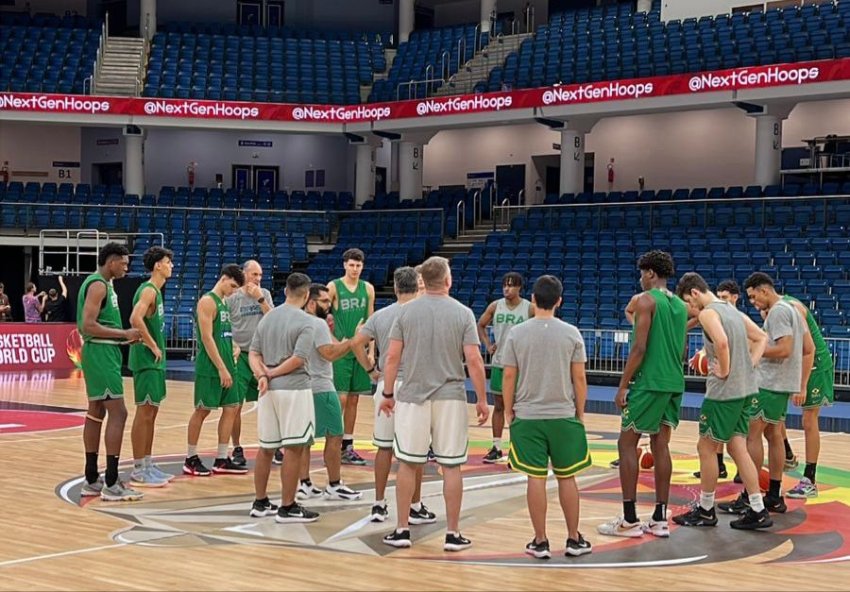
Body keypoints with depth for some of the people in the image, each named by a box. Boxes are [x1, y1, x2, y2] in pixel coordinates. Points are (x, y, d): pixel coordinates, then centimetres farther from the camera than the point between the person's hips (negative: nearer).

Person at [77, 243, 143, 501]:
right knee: (118, 413, -11)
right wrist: (124, 334, -18)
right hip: (101, 354, -11)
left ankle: (92, 480, 17)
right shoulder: (98, 285, -16)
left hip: (102, 353, 11)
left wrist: (123, 336, 11)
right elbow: (88, 325, -23)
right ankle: (111, 484, -12)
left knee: (96, 413, 12)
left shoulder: (102, 284, 16)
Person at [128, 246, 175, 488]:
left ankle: (148, 464, 20)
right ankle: (138, 471, -3)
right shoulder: (148, 290, -15)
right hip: (146, 360, -10)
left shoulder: (156, 291, 15)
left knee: (151, 412, 13)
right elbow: (135, 319, -30)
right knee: (144, 412, -6)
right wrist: (153, 346, -22)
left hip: (155, 360, 10)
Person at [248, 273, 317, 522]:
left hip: (269, 389, 7)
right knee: (294, 449, -1)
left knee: (266, 448, 15)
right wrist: (272, 373, -8)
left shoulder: (267, 318, 12)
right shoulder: (305, 321, -9)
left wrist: (262, 375, -7)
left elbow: (254, 353, 7)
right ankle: (287, 507, 2)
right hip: (294, 389, -7)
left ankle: (260, 503, 22)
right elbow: (298, 359, -18)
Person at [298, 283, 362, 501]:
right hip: (320, 388, -9)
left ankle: (304, 484, 13)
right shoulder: (318, 324, -14)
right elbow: (329, 353, -21)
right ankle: (334, 486, 4)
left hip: (302, 386, 9)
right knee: (334, 436, 0)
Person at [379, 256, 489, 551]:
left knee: (407, 463, 10)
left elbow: (393, 356, -1)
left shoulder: (406, 311, 0)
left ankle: (402, 530, 14)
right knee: (451, 466, 6)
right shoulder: (463, 313, -4)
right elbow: (474, 360, -8)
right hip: (451, 398, -1)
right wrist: (482, 400, 0)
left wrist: (388, 394, 9)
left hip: (413, 396, 1)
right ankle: (452, 533, 9)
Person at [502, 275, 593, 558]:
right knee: (567, 477, 11)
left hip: (527, 417, 0)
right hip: (563, 416, 0)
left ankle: (540, 542, 7)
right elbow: (579, 378, -1)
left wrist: (509, 412, 10)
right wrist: (580, 414, 10)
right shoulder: (571, 333, -3)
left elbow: (509, 377, -2)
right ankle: (574, 540, 17)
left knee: (536, 478, 3)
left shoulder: (517, 333, -3)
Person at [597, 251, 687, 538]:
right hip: (675, 383, 7)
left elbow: (639, 347, -16)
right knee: (660, 445, 10)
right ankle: (660, 519, 10)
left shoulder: (645, 300, -10)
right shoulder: (680, 305, 14)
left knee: (627, 444, 0)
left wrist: (623, 385, -13)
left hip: (649, 382, -7)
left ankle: (629, 520, -1)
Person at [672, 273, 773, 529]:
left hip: (724, 390, -9)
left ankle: (705, 510, 14)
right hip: (746, 388, 9)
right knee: (737, 448, 11)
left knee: (706, 448, 4)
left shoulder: (708, 313, -12)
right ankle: (758, 511, 10)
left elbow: (722, 342, -30)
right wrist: (750, 366, 9)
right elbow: (762, 338, 18)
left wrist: (724, 371, -17)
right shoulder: (732, 310, 15)